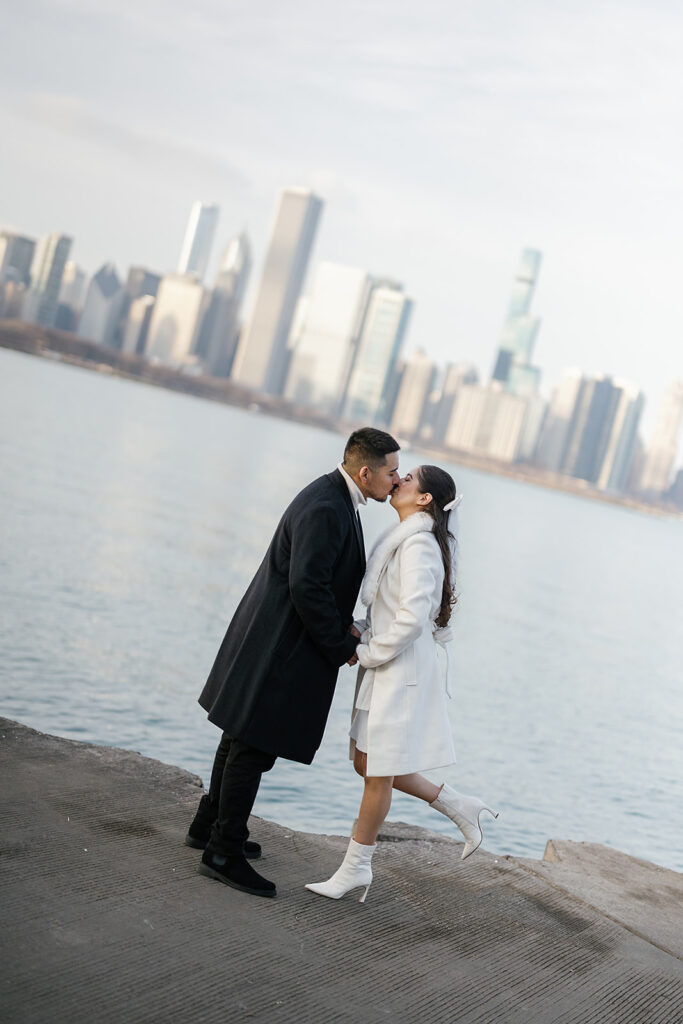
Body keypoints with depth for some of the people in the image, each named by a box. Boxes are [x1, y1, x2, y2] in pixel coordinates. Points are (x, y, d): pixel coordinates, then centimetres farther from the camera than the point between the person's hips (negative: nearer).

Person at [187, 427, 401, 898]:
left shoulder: (334, 498, 11)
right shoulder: (325, 510, -23)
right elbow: (306, 585, -27)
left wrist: (344, 625, 8)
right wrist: (340, 646, -17)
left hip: (275, 640, 11)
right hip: (282, 646, -11)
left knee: (243, 738, 20)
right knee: (254, 748, -2)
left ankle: (210, 825, 33)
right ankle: (224, 852, 7)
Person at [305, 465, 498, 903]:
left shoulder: (419, 545, -19)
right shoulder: (403, 539, 11)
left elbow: (413, 616, -27)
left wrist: (371, 652, -15)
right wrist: (364, 634, 4)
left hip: (401, 671, -10)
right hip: (385, 669, 10)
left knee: (378, 772, 3)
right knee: (368, 763, 15)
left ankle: (357, 866, 17)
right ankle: (458, 806, 26)